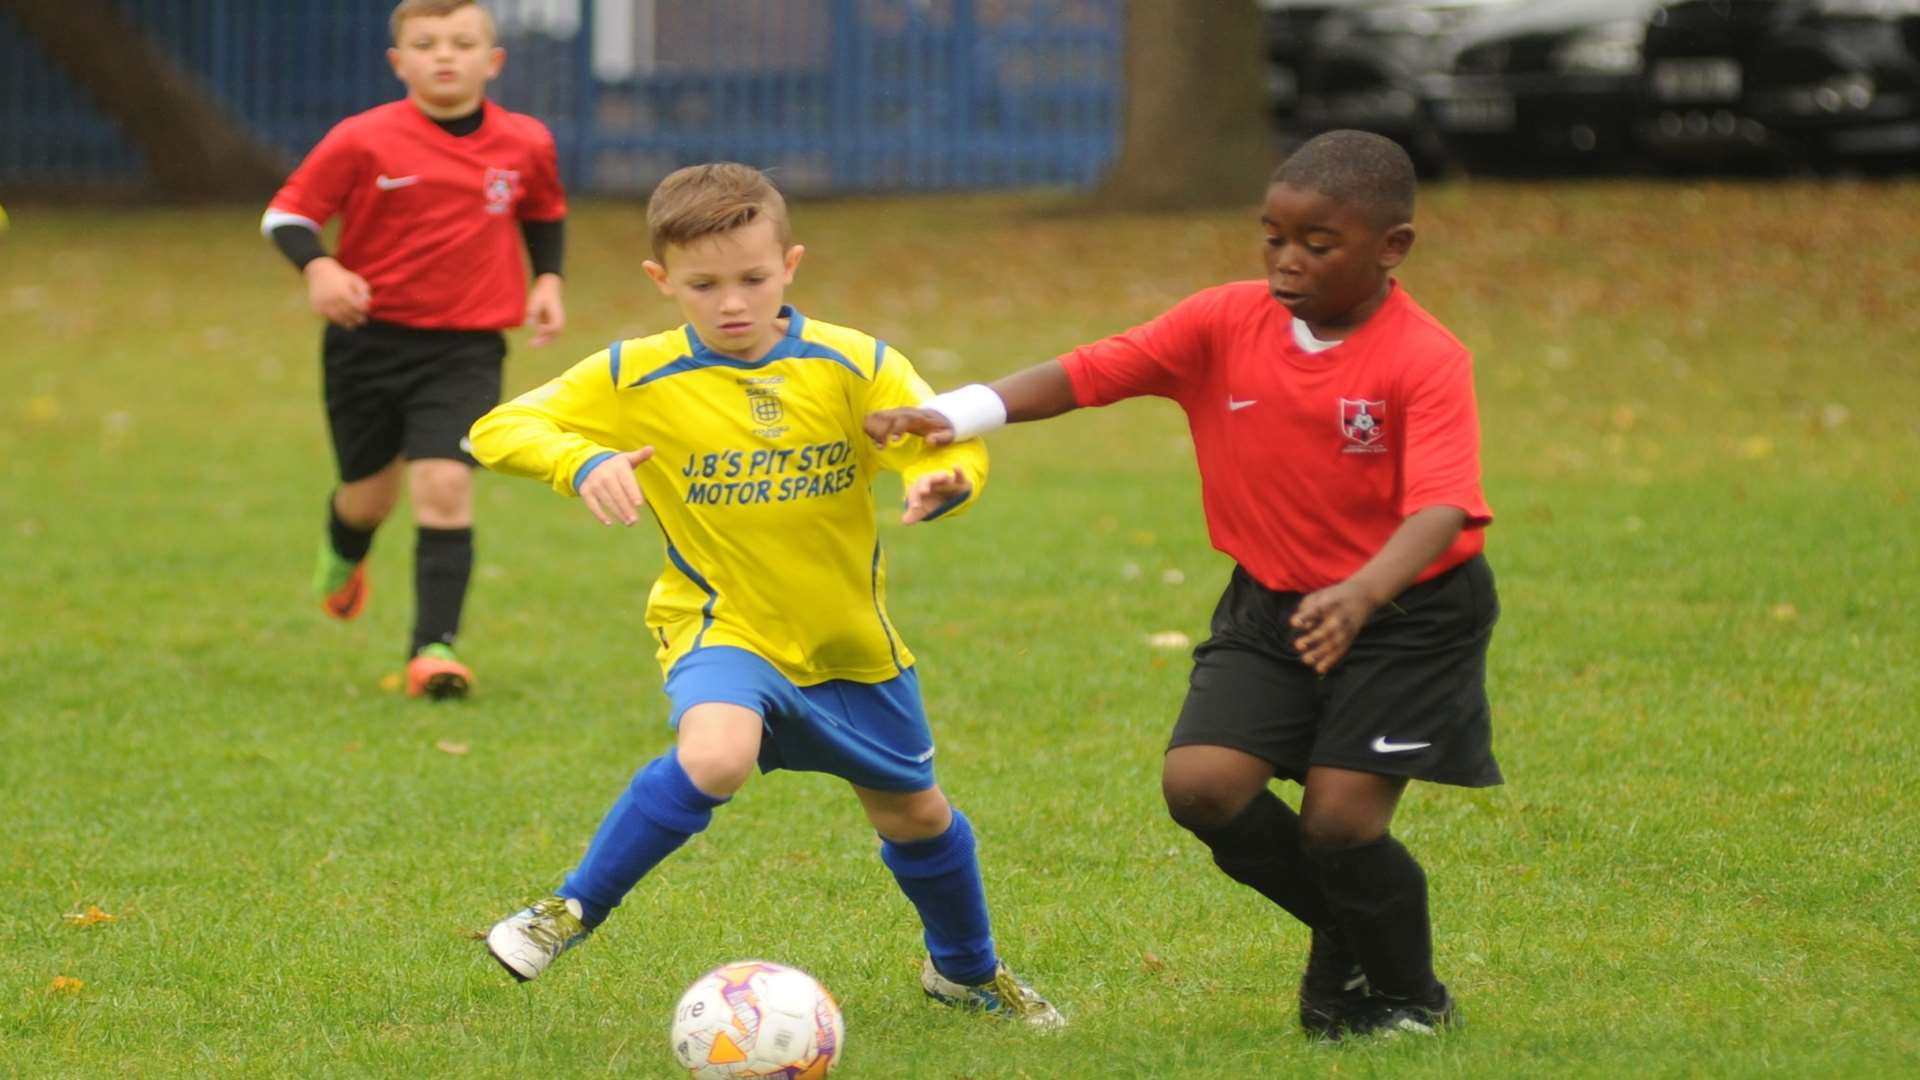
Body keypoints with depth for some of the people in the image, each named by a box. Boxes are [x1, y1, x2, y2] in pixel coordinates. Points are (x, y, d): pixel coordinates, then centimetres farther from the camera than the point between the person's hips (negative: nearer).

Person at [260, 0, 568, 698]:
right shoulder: (363, 142, -10)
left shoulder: (524, 145, 0)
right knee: (371, 493, 13)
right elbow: (286, 213, -6)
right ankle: (343, 553, 51)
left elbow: (545, 215, 21)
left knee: (445, 487, -16)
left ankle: (435, 647, -13)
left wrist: (547, 279, 5)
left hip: (465, 349, 0)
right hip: (369, 339, 0)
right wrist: (316, 267, -25)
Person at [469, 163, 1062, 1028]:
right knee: (714, 757, -35)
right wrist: (581, 461, -34)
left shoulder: (854, 365, -11)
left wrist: (942, 479, -41)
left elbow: (951, 444, -17)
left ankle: (968, 972, 48)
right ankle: (573, 910, -16)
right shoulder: (636, 377, -13)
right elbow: (499, 429, -13)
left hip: (851, 640, 3)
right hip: (721, 627, -3)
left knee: (913, 813, 19)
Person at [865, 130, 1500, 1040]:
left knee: (1340, 818, -14)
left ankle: (1408, 998, 16)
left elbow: (1441, 509, -33)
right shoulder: (1224, 325, -7)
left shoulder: (1426, 360, -21)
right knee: (1200, 783, -11)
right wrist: (953, 414, -23)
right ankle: (1346, 942, 16)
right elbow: (1083, 375, -9)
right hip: (1271, 599, 5)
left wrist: (1360, 596, -52)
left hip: (1408, 613, -5)